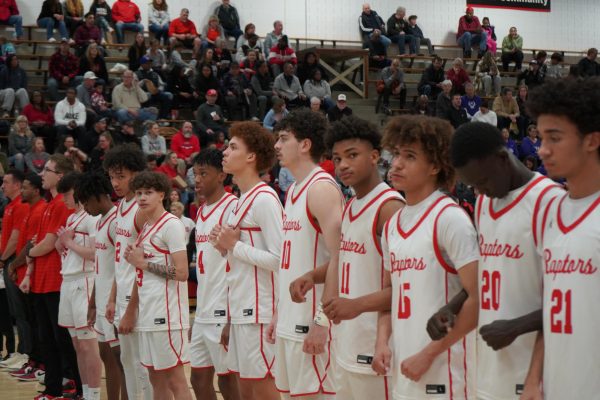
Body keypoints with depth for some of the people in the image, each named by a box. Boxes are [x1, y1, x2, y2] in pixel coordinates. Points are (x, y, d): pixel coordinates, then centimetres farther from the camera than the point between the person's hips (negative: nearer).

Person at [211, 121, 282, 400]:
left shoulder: (264, 199, -14)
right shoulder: (243, 200, 16)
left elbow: (279, 259, -20)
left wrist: (235, 245, -14)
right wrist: (225, 246, 5)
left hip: (259, 309, -10)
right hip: (241, 308, 10)